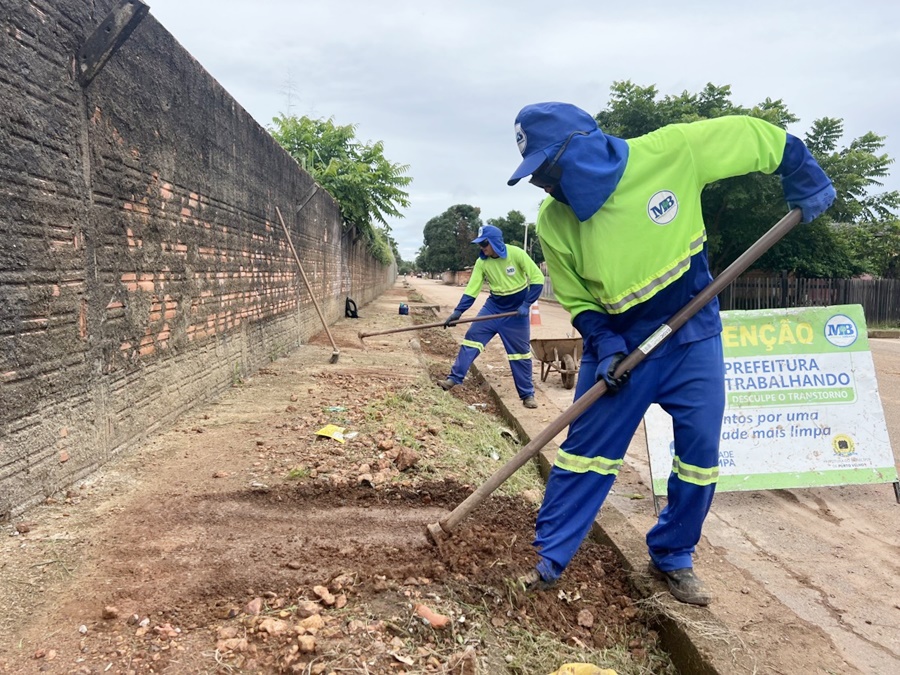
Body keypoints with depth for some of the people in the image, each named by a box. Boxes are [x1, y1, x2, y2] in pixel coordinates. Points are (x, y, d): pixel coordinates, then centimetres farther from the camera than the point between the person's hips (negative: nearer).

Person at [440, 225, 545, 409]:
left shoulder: (517, 254, -20)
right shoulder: (482, 262, -9)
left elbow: (537, 278, -16)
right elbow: (471, 289, -9)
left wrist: (526, 304, -22)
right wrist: (458, 311, -19)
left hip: (517, 309, -3)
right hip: (494, 306, 3)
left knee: (520, 351, 2)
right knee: (472, 337, -7)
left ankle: (527, 394, 13)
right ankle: (455, 378, 1)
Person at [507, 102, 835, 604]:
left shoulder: (670, 151, -22)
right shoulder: (554, 222, -14)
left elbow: (758, 138, -7)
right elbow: (576, 299, -2)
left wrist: (806, 186, -2)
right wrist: (605, 348, -15)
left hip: (693, 337, 0)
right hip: (617, 343, 0)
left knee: (700, 457, 6)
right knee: (584, 452, -1)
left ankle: (673, 559, 26)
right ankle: (549, 558, 15)